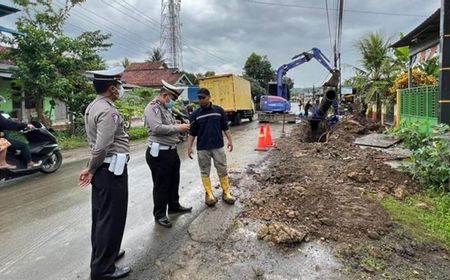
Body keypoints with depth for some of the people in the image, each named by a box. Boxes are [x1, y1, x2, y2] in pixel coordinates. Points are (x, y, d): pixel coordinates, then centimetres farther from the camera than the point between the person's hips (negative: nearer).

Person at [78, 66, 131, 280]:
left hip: (102, 169, 10)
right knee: (111, 218, 2)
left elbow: (97, 143, 13)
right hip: (112, 170, -10)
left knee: (101, 215, 21)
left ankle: (102, 254, 38)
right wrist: (91, 170, -10)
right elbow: (101, 147, -25)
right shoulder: (108, 111, -20)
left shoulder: (92, 106, 11)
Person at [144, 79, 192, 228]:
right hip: (159, 153, -10)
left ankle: (174, 206, 39)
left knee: (174, 181, 21)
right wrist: (178, 128, -19)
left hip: (172, 151, 10)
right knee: (161, 185, 2)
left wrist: (181, 127, 5)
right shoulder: (152, 108, -14)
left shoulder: (166, 108, 16)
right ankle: (159, 215, 17)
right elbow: (157, 128, -28)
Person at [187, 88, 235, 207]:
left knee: (223, 170, 5)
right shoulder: (195, 115, -1)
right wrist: (189, 147, -6)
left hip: (218, 147, 0)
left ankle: (226, 192, 19)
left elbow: (225, 128, 7)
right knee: (205, 172, 7)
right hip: (202, 149, 0)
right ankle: (209, 194, 19)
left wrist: (230, 140, 0)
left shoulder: (219, 110, 0)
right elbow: (192, 133, 2)